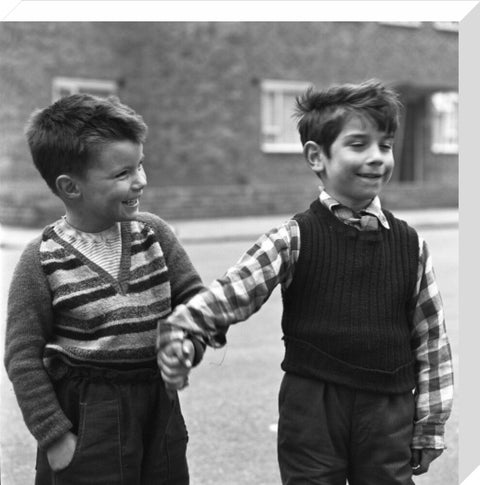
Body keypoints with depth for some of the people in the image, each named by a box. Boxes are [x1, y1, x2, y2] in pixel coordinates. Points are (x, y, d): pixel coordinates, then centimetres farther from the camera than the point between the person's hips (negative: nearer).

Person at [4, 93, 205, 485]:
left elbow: (194, 298, 8)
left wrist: (190, 341, -13)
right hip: (86, 416, -4)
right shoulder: (43, 260, -12)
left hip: (159, 405, 4)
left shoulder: (154, 233, -1)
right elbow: (23, 357, -9)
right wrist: (54, 436, -10)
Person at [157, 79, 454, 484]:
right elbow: (232, 291, -12)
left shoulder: (410, 245, 2)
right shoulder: (293, 239, -4)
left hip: (389, 413, 2)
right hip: (312, 409, -2)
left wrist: (430, 426, 6)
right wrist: (180, 326, -31)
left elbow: (432, 340, 5)